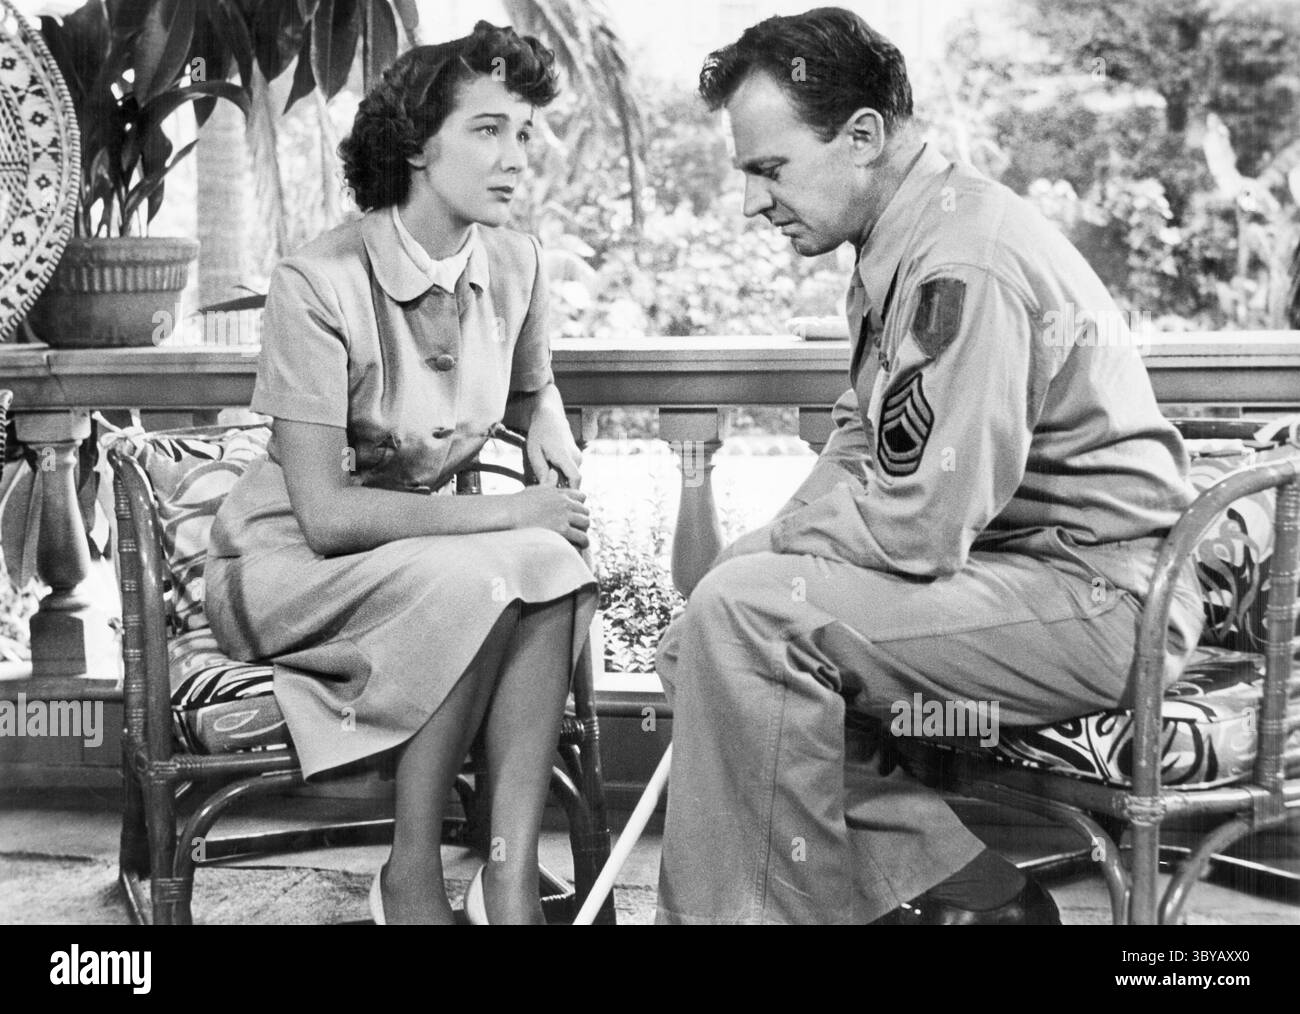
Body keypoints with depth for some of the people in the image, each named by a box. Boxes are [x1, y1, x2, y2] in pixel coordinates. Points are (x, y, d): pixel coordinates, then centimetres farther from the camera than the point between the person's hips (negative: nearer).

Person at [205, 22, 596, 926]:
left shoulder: (515, 262, -2)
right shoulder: (321, 282, -21)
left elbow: (534, 386, 21)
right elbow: (325, 514, -23)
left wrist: (552, 432, -3)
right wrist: (509, 514, -23)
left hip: (427, 550, 5)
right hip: (286, 562, -5)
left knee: (555, 567, -27)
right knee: (490, 577, -32)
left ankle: (513, 880, -27)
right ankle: (413, 878, -18)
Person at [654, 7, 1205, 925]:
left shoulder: (964, 265, -22)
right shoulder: (902, 245, 10)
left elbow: (920, 526, -25)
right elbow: (862, 444, 17)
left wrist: (761, 548, -9)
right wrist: (760, 549, 1)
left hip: (1102, 599, -10)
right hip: (1010, 564, 10)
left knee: (746, 617, -23)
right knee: (702, 637, 7)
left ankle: (759, 904, -6)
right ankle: (974, 891, 6)